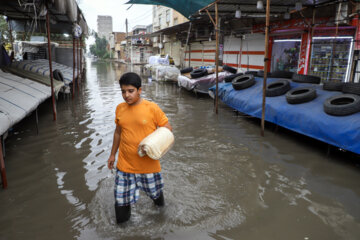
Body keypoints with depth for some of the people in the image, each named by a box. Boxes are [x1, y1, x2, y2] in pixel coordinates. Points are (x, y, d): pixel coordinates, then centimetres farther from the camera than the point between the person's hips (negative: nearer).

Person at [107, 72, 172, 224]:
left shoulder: (152, 108, -11)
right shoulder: (120, 108, 1)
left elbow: (168, 128, -5)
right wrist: (112, 154, 19)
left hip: (148, 164, -2)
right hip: (125, 164, 2)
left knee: (154, 192, 21)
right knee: (121, 198, 4)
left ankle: (157, 199, 57)